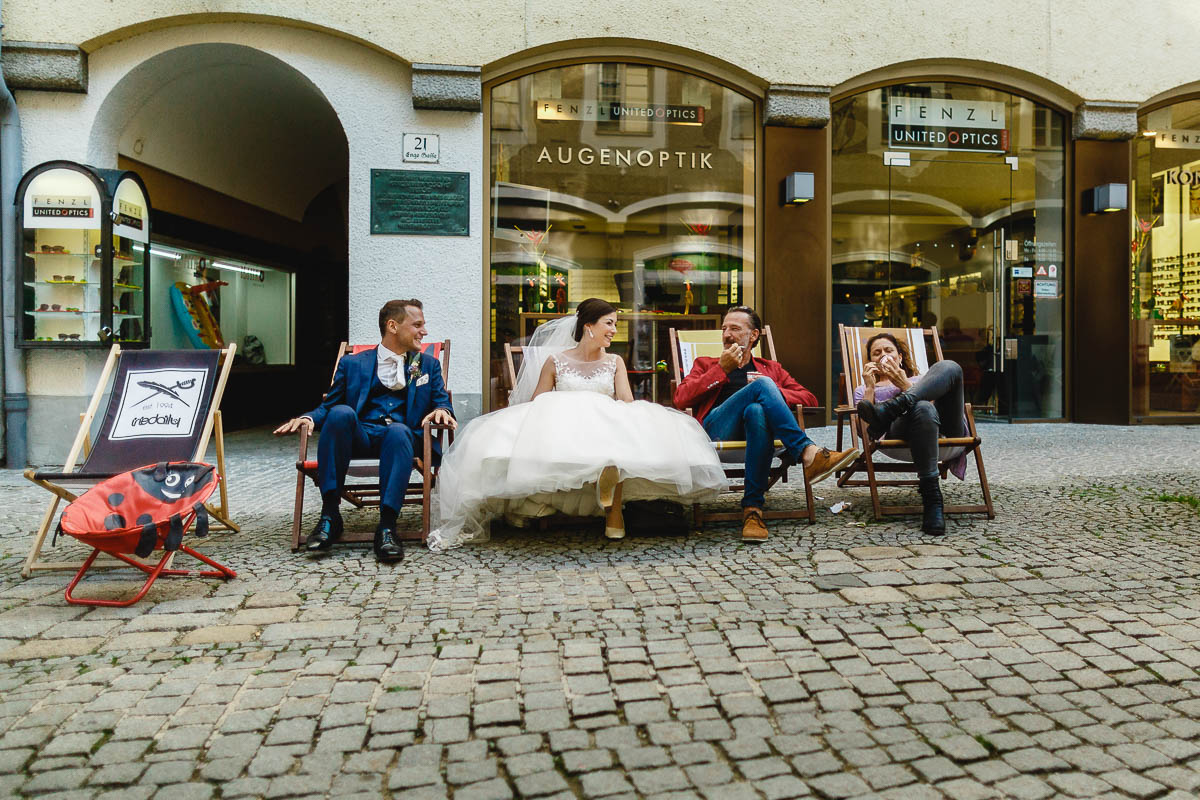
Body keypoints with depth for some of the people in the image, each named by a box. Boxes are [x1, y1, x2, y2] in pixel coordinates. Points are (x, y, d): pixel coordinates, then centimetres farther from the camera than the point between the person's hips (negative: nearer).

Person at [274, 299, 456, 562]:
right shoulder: (352, 364, 20)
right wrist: (308, 418, -7)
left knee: (398, 431, -36)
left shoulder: (428, 365, 24)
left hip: (400, 434, 0)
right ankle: (329, 516, -28)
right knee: (341, 412, -33)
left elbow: (441, 401, 16)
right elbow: (329, 405, 16)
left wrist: (442, 410, -10)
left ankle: (387, 527, -41)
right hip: (359, 437, 1)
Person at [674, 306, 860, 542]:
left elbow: (809, 398, 19)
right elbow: (680, 399, 9)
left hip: (755, 425, 1)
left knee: (756, 410, -39)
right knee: (762, 384, -28)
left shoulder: (771, 368, 33)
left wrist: (773, 394, 1)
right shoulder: (706, 364, 30)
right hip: (717, 429, -1)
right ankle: (809, 454, -39)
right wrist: (722, 369, 6)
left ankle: (753, 508, -40)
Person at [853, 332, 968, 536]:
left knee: (948, 366, -23)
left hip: (945, 430, 2)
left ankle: (887, 411, -39)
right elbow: (863, 430, 12)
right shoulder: (864, 389, 34)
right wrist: (870, 388, 9)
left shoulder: (918, 380, 38)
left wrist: (906, 385, 1)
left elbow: (934, 401, 12)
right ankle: (932, 498, -42)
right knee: (922, 408, -41)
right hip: (897, 432, -2)